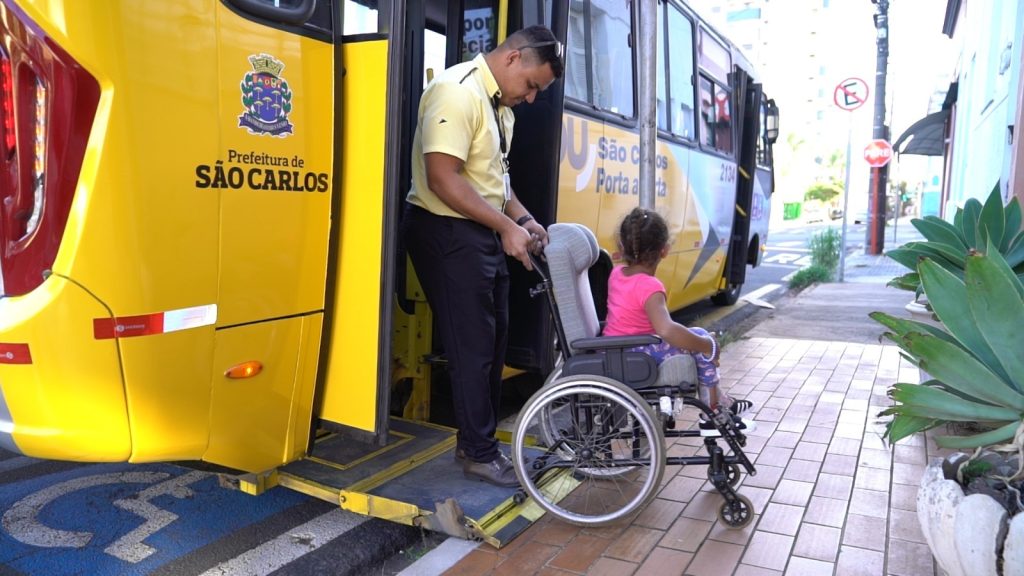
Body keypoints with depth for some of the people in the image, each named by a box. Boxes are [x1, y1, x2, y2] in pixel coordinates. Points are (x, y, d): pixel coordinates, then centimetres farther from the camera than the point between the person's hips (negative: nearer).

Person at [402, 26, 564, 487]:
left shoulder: (501, 104, 13)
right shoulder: (458, 92, -17)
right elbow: (443, 178, -25)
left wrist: (522, 218, 6)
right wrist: (506, 227, -21)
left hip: (482, 234, 10)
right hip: (448, 234, -10)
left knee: (493, 340, 13)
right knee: (472, 346, -3)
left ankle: (477, 440, 27)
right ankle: (479, 453, 12)